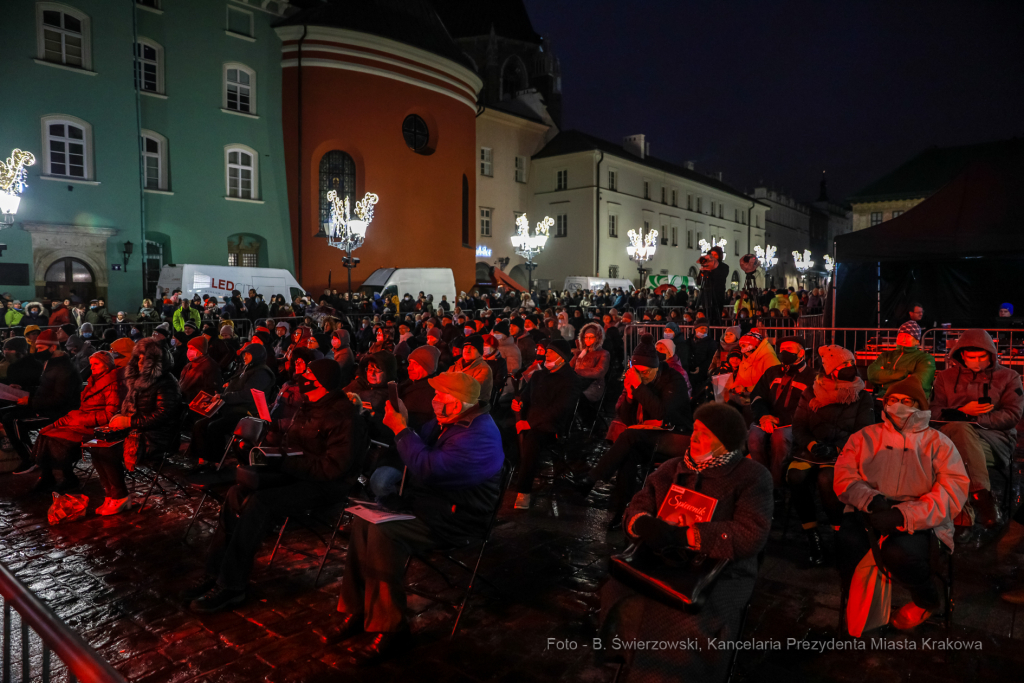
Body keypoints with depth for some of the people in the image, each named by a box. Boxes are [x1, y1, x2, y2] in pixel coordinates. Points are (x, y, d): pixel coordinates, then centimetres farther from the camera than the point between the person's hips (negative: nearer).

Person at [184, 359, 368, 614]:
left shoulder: (344, 417, -19)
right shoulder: (311, 407, 11)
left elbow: (333, 468, -25)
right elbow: (293, 442, 23)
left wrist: (288, 461, -20)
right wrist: (278, 441, 0)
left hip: (326, 485, -9)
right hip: (296, 473, 9)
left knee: (258, 503, -26)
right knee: (236, 493, -6)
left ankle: (230, 587, -14)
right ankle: (215, 571, 1)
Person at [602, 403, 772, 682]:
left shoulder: (753, 478, -4)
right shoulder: (672, 469, 11)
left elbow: (751, 535, -17)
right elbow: (636, 508, 10)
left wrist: (680, 535, -22)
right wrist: (642, 524, -17)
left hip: (721, 573, -4)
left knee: (688, 629, -32)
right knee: (620, 597, -22)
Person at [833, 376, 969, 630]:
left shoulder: (938, 442, 10)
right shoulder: (865, 436, 15)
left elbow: (955, 489, -5)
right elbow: (843, 476, 5)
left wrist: (903, 515, -19)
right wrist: (873, 500, -16)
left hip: (919, 523, -1)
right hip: (866, 514, 1)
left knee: (899, 552, -33)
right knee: (847, 542, -31)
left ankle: (926, 600, 5)